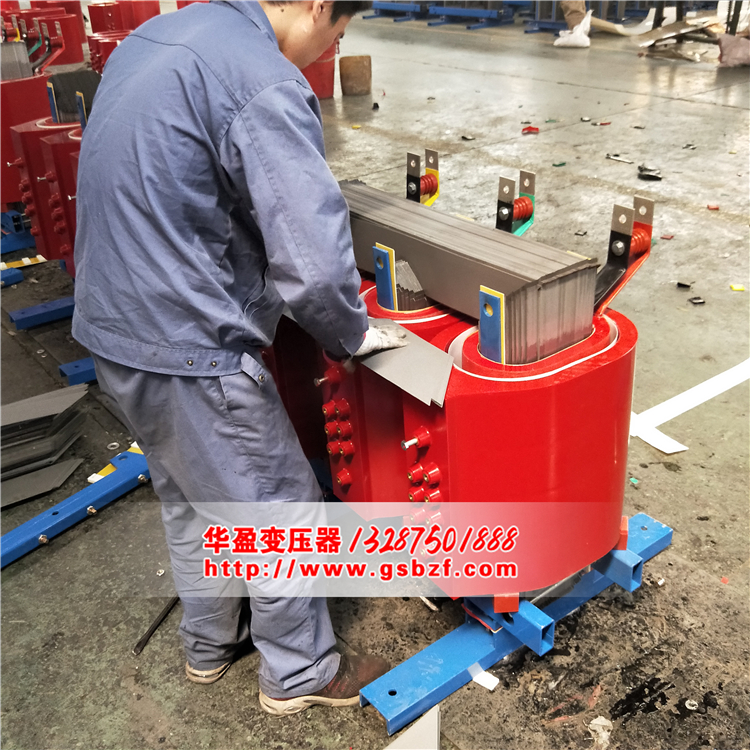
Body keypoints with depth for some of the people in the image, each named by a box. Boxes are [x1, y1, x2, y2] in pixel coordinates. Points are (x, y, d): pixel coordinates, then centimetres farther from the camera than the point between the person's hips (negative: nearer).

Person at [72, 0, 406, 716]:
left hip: (112, 329, 9)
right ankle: (299, 673, 33)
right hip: (189, 353, -9)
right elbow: (313, 264, -27)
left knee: (188, 499, 25)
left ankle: (208, 644, 46)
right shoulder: (266, 85, -21)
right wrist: (353, 334, -7)